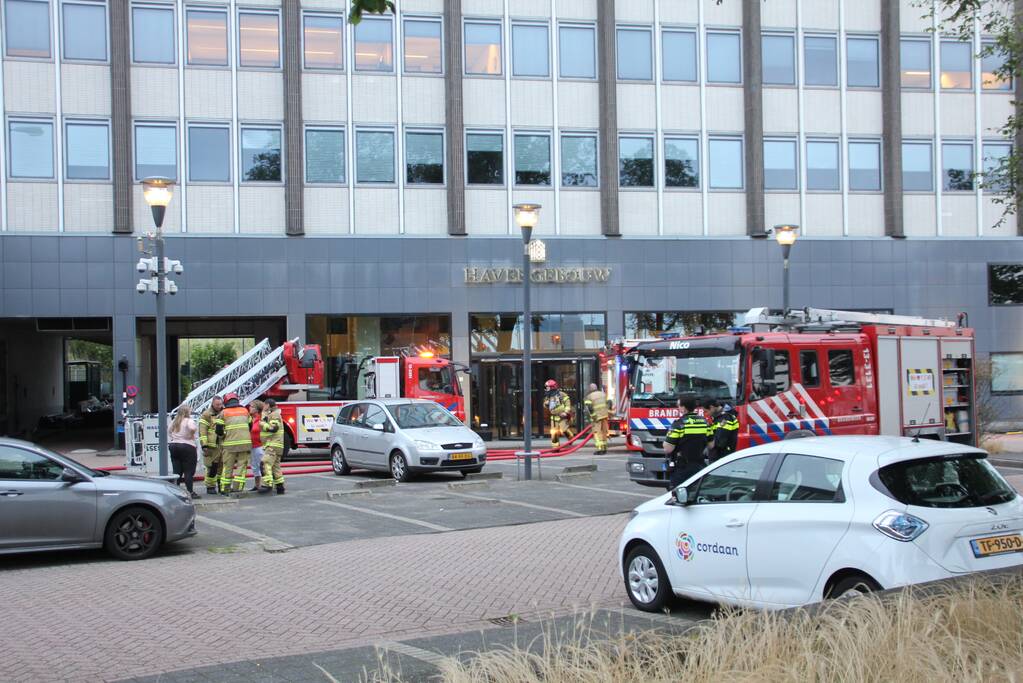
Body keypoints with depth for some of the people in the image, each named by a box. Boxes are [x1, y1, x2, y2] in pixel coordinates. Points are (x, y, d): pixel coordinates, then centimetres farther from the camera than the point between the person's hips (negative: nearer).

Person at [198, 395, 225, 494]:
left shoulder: (225, 414, 14)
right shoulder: (206, 414, -2)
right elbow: (202, 431, -7)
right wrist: (204, 445, -14)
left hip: (223, 445, 5)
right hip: (212, 445, -5)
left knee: (223, 466, 6)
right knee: (211, 467, -3)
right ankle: (210, 486, 6)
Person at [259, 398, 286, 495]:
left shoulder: (274, 414, -9)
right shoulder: (269, 415, 23)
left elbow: (274, 428, -20)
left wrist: (263, 424, -13)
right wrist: (264, 412, 21)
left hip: (273, 445, -11)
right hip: (272, 445, 11)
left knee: (266, 463, -21)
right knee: (275, 466, 12)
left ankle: (267, 484, -31)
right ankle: (280, 486, 15)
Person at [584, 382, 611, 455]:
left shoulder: (589, 396, -3)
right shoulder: (603, 394, 13)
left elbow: (589, 408, -13)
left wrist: (593, 416, -12)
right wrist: (609, 413, 13)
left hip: (596, 416, -5)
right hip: (605, 415, 5)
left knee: (597, 432, -4)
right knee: (604, 432, 14)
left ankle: (600, 449, -14)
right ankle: (604, 448, 19)